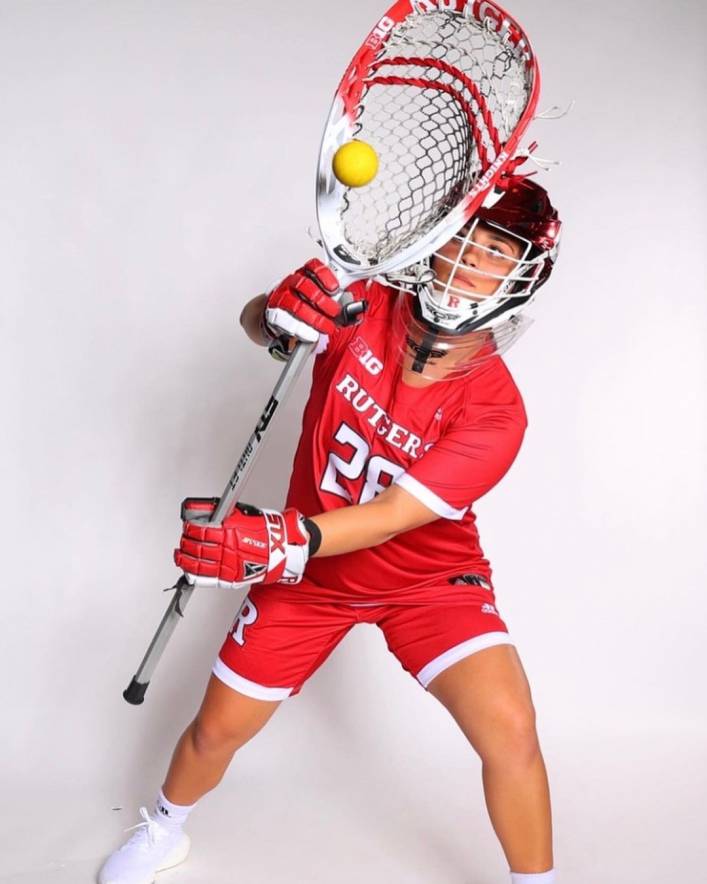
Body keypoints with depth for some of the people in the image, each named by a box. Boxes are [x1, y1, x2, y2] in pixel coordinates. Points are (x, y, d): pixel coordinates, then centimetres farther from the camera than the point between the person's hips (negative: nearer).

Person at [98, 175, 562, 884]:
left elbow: (394, 515, -33)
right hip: (308, 566, 2)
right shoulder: (365, 309, -19)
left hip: (427, 576, -2)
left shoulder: (494, 412, -26)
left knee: (511, 732, -20)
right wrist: (278, 317, -30)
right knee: (218, 728, 9)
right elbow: (256, 324, -5)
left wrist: (282, 542, -49)